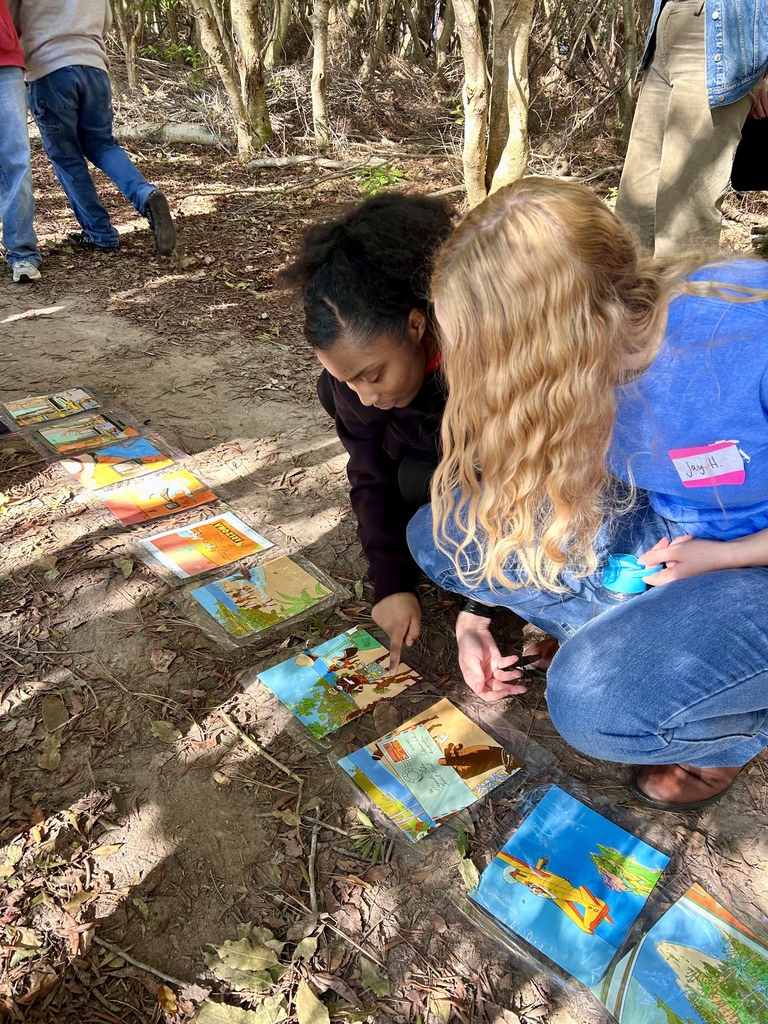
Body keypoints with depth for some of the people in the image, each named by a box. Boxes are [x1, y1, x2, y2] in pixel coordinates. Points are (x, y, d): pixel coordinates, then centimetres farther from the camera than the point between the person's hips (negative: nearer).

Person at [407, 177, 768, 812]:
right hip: (660, 532, 6)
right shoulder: (582, 360, -13)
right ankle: (630, 638, 1)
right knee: (440, 533, -6)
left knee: (596, 701, -31)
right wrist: (477, 611, 2)